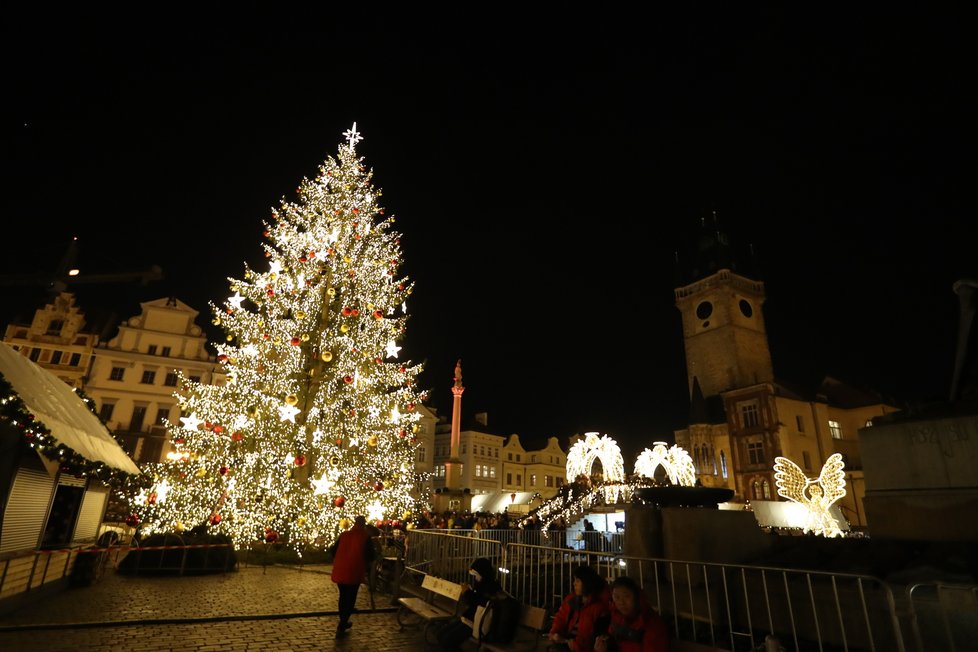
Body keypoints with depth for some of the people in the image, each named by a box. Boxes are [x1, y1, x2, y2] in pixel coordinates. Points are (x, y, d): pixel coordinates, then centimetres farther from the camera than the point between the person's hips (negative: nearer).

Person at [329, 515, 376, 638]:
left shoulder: (343, 535, 5)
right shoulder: (366, 537, -5)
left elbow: (334, 551, 10)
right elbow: (371, 556, -5)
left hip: (339, 571, 4)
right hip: (354, 572, -4)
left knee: (343, 597, 21)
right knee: (350, 599, 8)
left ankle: (343, 622, 35)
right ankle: (341, 627, 2)